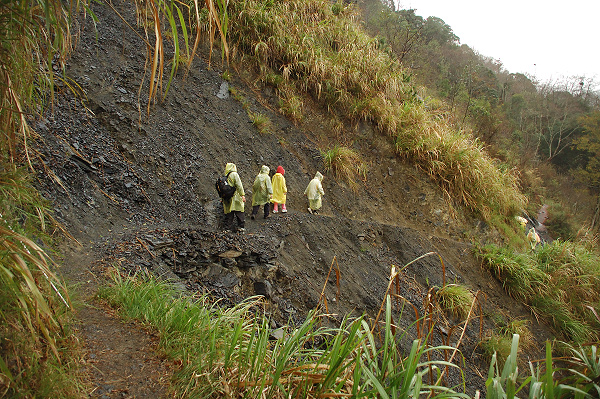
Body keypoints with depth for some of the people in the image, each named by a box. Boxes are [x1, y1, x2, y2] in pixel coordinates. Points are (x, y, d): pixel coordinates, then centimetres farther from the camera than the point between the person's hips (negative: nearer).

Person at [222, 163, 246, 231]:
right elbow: (239, 186, -13)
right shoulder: (234, 174, -7)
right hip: (235, 197, -5)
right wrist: (242, 195, -12)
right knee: (239, 212, 2)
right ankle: (240, 226, 1)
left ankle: (228, 227, 9)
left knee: (229, 213, 8)